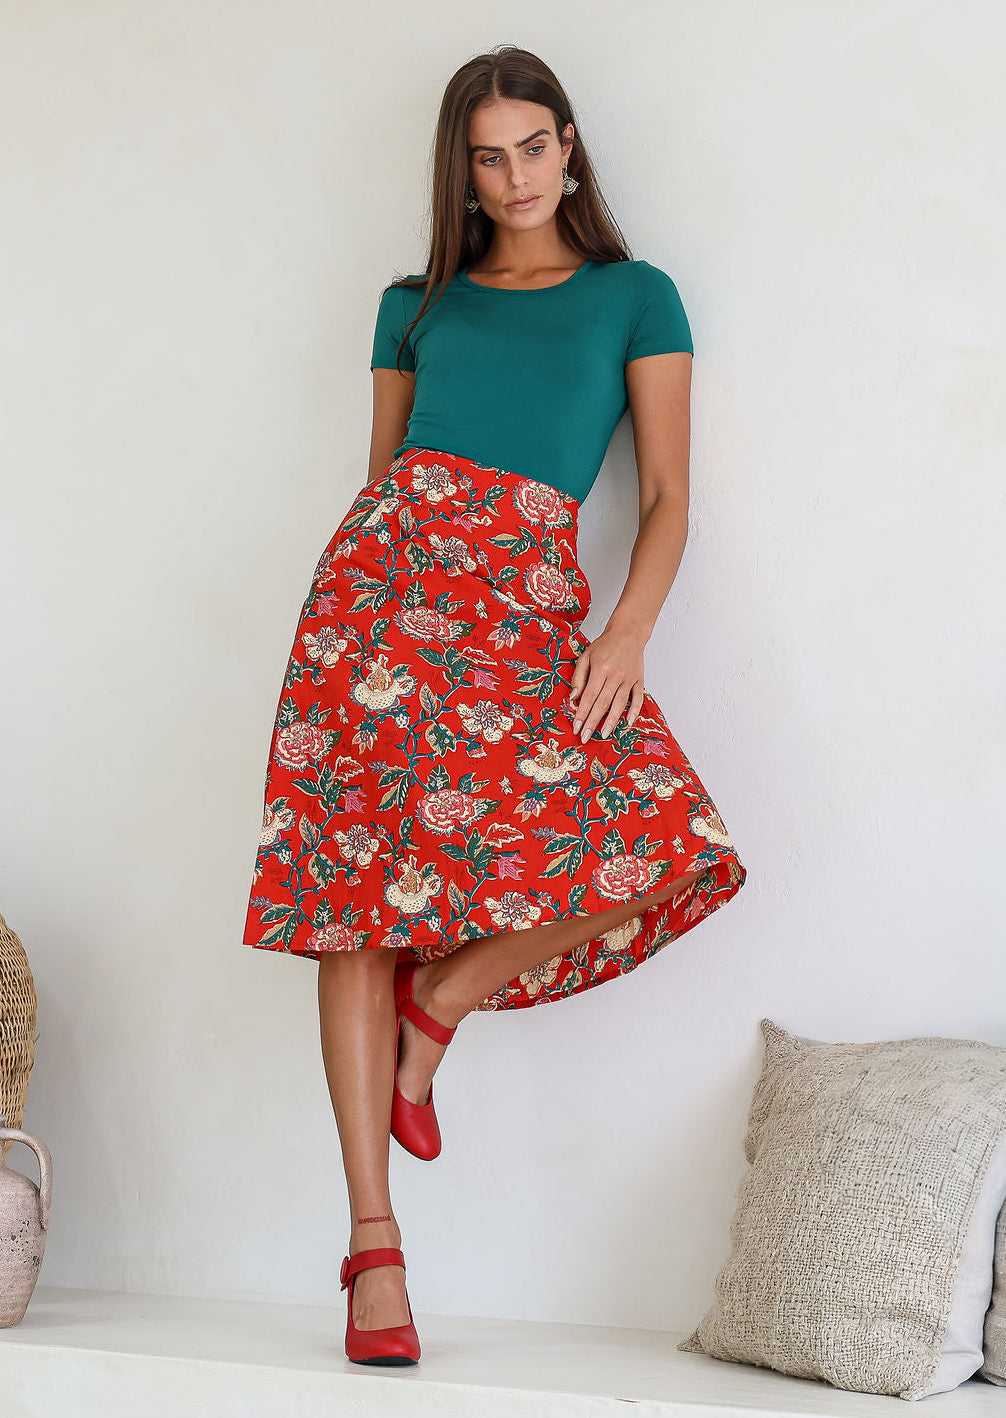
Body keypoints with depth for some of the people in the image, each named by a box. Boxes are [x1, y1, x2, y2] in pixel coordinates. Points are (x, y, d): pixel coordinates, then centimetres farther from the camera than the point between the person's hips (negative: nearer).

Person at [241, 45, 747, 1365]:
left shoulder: (635, 296, 15)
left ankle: (443, 996, 2)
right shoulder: (416, 304, 21)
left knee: (674, 846, -21)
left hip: (531, 599, -1)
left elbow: (669, 495, 7)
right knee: (359, 886, -10)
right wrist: (357, 597, 10)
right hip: (388, 575, 1)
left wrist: (628, 635, -9)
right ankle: (374, 1243, -5)